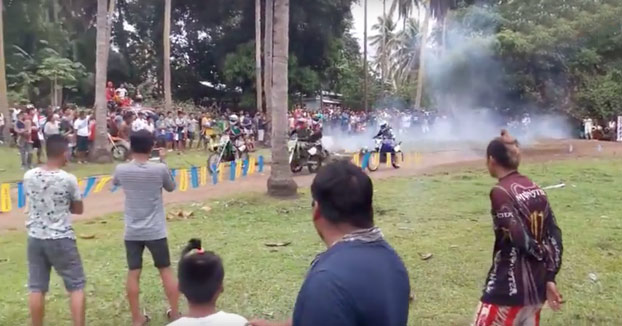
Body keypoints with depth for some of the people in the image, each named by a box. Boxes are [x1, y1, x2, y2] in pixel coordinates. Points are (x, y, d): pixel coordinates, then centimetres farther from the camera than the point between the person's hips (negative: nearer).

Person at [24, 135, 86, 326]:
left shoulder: (29, 176, -2)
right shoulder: (68, 179, -14)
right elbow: (79, 209, -2)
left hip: (35, 238, 5)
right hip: (61, 239, -4)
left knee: (36, 288, 13)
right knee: (76, 285, 7)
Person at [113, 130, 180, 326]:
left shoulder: (121, 170, -7)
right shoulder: (160, 168, -13)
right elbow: (171, 188, 6)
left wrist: (132, 161, 17)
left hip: (132, 232, 2)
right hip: (155, 231, -1)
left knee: (133, 273, 10)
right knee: (166, 270, 12)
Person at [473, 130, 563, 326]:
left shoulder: (500, 192, -16)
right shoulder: (535, 189, 6)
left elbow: (521, 238, -20)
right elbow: (554, 235, 3)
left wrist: (544, 258, -2)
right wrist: (549, 278, 2)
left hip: (509, 288, -7)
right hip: (536, 287, 7)